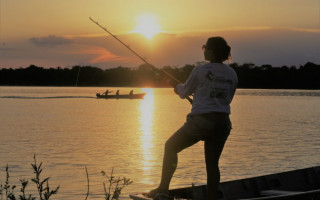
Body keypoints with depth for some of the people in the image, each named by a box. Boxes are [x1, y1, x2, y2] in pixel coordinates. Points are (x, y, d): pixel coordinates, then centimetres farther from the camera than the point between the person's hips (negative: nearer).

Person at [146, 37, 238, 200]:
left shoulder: (200, 71, -8)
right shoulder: (232, 74, 8)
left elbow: (185, 91, 6)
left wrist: (178, 88, 29)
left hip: (201, 120, -5)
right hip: (223, 122, 5)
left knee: (170, 147, 12)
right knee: (212, 163, 12)